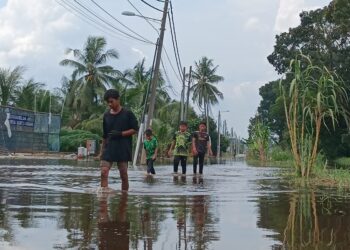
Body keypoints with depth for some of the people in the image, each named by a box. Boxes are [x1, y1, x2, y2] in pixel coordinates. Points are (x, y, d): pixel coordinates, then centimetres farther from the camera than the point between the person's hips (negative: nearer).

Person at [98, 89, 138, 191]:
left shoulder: (127, 114, -1)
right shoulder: (106, 115, 11)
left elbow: (135, 129, -3)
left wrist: (121, 134, -14)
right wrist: (102, 151, 16)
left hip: (123, 149, -3)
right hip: (109, 148, 3)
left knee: (123, 175, 3)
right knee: (103, 172, -11)